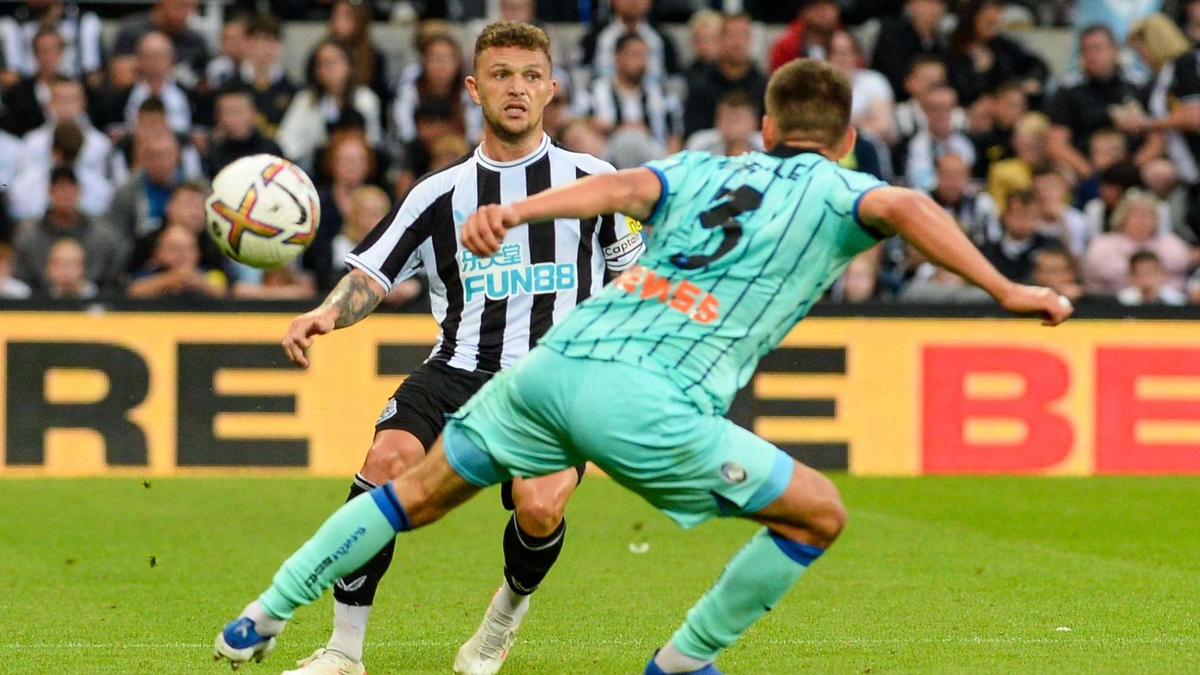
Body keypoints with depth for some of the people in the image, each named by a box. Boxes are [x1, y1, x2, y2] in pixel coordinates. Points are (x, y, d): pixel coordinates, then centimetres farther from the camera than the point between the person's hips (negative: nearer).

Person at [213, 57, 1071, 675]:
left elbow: (624, 186, 1)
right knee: (820, 514, 11)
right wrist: (1006, 290, -13)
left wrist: (518, 211, -14)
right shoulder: (837, 193, 12)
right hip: (647, 406, -5)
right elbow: (904, 207, -11)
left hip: (558, 363, 5)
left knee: (421, 494, 24)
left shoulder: (702, 170, 21)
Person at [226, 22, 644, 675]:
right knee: (386, 461, -28)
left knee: (538, 510, -29)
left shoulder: (592, 179, 10)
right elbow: (371, 274, 6)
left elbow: (633, 272, 22)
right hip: (460, 369, 2)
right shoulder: (441, 192, 12)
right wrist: (324, 314, -14)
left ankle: (510, 609, 9)